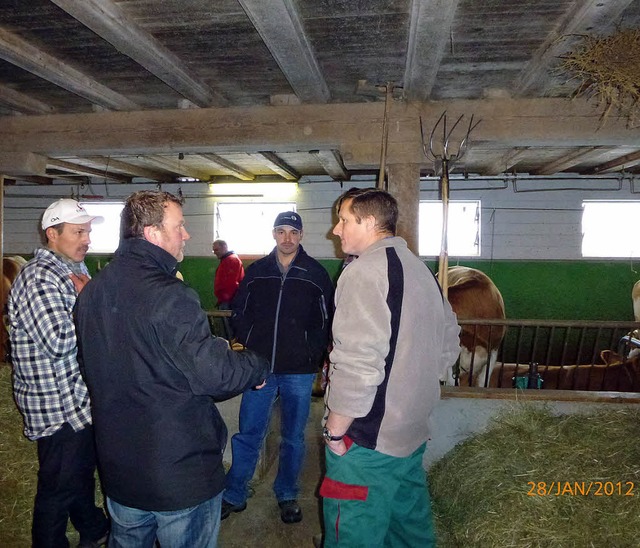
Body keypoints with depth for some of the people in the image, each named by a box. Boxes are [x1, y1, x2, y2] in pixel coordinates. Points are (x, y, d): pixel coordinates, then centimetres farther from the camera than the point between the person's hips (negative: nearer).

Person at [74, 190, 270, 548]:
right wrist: (259, 367, -8)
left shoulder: (91, 292, 2)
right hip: (181, 474, -8)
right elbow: (214, 373, -28)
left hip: (118, 466, 8)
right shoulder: (170, 297, -26)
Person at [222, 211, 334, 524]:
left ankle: (287, 495, 31)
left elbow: (326, 321, 2)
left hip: (299, 372, -1)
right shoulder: (256, 271, 4)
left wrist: (312, 354, -8)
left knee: (293, 437, 12)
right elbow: (239, 313, 12)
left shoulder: (316, 274, -2)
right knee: (248, 434, 8)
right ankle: (234, 496, 26)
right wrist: (248, 345, 0)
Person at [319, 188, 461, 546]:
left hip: (368, 440, -8)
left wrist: (335, 431, -13)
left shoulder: (364, 272, -18)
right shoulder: (420, 269, 8)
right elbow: (449, 345, 16)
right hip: (413, 433, 8)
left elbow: (357, 365, -25)